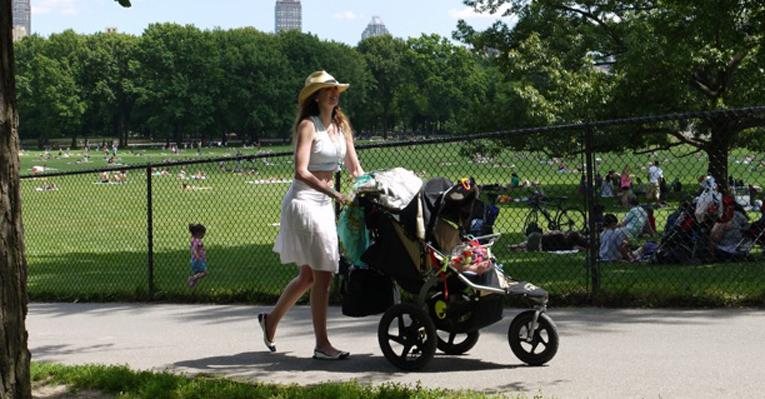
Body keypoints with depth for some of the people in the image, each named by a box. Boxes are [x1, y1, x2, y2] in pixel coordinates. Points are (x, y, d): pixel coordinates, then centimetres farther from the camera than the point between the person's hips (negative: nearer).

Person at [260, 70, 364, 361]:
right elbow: (301, 172, -22)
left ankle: (271, 319, 34)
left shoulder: (341, 125, 11)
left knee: (309, 275, 15)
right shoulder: (308, 126, -12)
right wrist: (335, 193, -30)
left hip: (325, 204, 8)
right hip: (304, 201, -8)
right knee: (322, 273, -9)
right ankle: (322, 345, -3)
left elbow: (354, 168, 13)